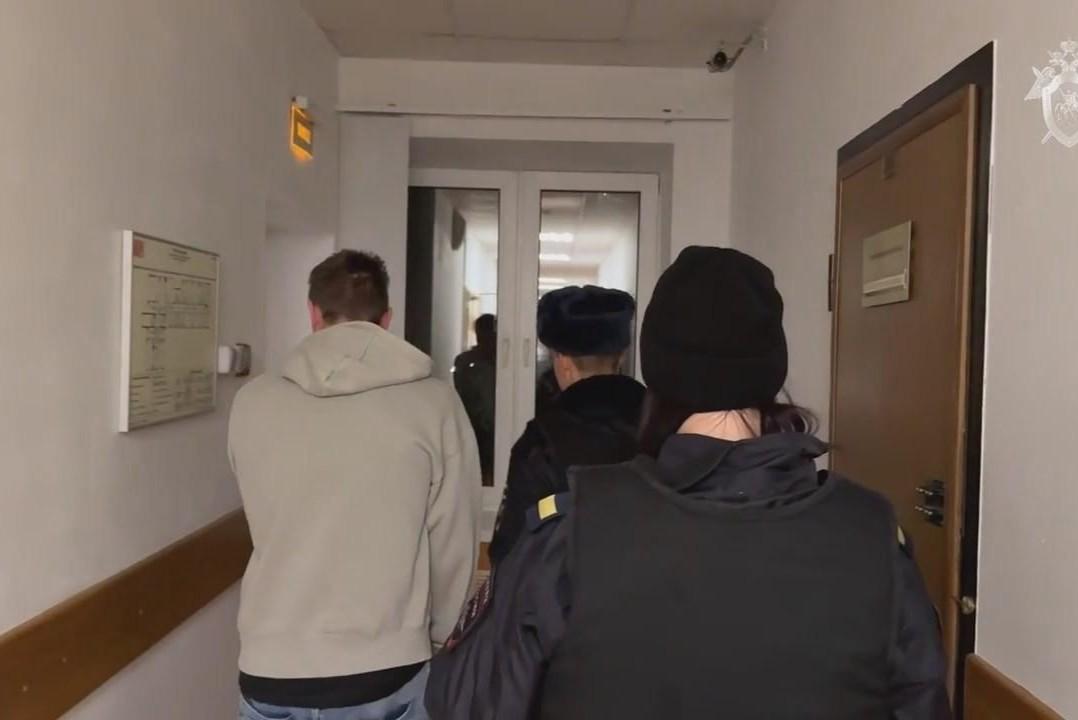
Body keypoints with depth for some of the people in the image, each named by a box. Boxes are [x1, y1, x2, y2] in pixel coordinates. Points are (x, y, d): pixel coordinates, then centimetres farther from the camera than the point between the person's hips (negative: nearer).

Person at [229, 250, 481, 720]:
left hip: (270, 673, 2)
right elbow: (453, 543, -5)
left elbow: (267, 526, 5)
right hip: (385, 674, -1)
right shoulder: (434, 404, -11)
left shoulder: (252, 404, -6)